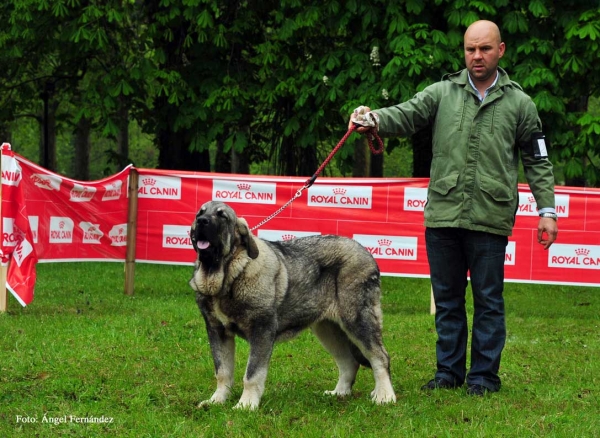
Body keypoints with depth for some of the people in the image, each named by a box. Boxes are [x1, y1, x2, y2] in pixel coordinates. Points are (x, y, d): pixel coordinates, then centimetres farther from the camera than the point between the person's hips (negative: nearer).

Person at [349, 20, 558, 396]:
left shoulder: (518, 103, 6)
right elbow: (406, 115, -6)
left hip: (490, 220, -2)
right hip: (442, 215, 2)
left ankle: (484, 375, 12)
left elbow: (538, 161, 10)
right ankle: (449, 370, 20)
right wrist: (375, 119, -28)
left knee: (488, 300, 3)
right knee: (447, 297, 10)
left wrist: (547, 209, 2)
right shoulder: (443, 93, 8)